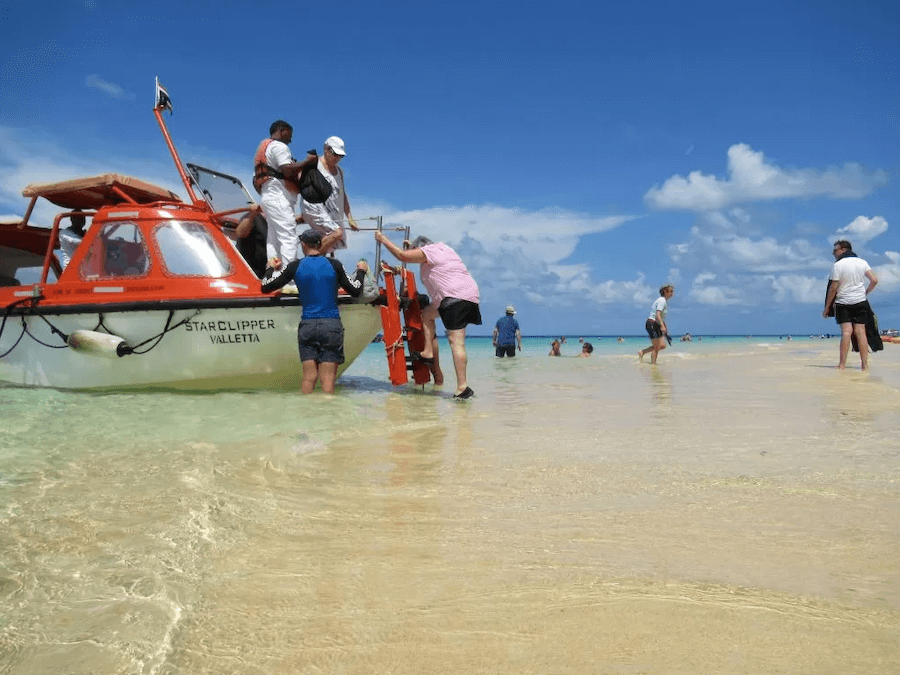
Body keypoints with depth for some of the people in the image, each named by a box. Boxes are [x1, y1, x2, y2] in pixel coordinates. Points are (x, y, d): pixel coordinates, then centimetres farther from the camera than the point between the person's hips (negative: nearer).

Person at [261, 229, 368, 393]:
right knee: (327, 378, -1)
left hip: (307, 325, 1)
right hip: (331, 325, -1)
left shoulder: (295, 266, 2)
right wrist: (361, 271, 27)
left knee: (309, 377, 5)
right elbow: (355, 291, 9)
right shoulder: (334, 265, 3)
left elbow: (265, 287, 7)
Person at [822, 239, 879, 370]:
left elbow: (833, 288, -9)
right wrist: (865, 293, 16)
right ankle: (865, 364, 0)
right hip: (860, 302, 3)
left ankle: (842, 364, -13)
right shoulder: (862, 262, 7)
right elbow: (874, 280, 1)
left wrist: (827, 307, -3)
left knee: (846, 331, -8)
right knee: (860, 332, 2)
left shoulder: (838, 265, -7)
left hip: (843, 303, -3)